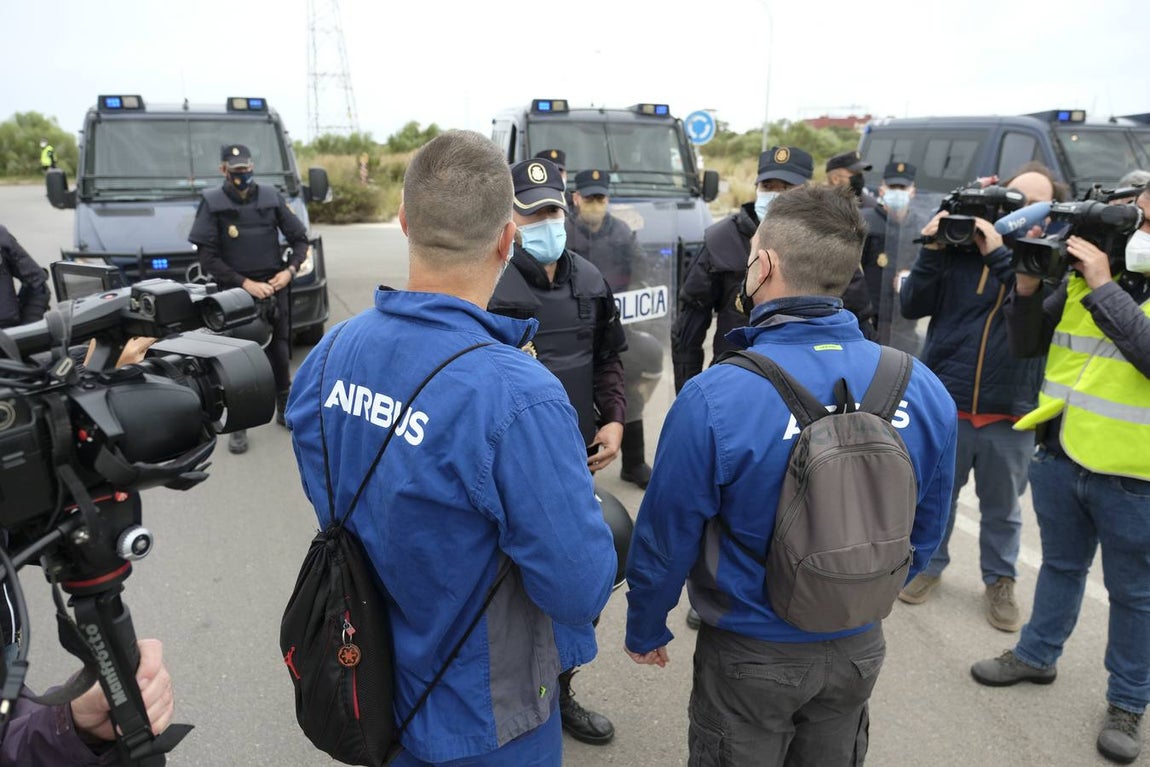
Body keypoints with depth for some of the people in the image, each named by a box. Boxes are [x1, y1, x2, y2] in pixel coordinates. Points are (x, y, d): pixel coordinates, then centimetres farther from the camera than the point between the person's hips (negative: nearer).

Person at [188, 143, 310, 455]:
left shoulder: (271, 197, 3)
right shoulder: (213, 203, -3)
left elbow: (300, 240, 7)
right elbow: (208, 258, -7)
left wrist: (289, 271, -9)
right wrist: (245, 283, -16)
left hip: (274, 289, 2)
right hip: (235, 291, -2)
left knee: (279, 353, 9)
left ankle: (285, 410, 28)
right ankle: (238, 426, 13)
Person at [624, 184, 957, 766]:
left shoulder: (713, 398, -28)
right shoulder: (923, 389, -13)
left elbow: (666, 537, -17)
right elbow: (925, 532, 0)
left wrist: (645, 631, 1)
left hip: (750, 655, -3)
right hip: (858, 649, 4)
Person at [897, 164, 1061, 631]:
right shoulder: (960, 246, -3)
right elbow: (911, 308, -5)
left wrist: (1000, 255, -24)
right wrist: (932, 250, -17)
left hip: (1010, 412, 0)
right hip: (945, 402, 0)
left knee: (1002, 508, 16)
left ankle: (1000, 581, 35)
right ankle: (929, 564, 36)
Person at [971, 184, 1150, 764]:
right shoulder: (1083, 272, 2)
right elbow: (1027, 345, 4)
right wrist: (1027, 289, -11)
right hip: (1060, 457, 4)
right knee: (1060, 565, 23)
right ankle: (1037, 654, 41)